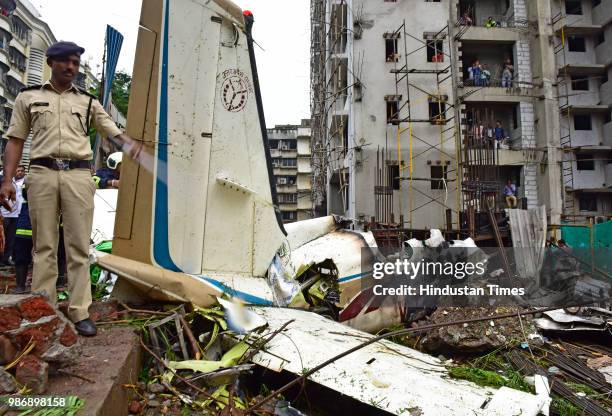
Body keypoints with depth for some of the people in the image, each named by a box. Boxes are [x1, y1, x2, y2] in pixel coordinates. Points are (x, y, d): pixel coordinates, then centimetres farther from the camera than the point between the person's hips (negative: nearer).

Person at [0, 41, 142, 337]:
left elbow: (113, 131, 9)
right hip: (42, 174, 0)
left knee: (79, 247, -2)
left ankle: (80, 313, 1)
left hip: (78, 175, 0)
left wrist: (130, 143, -15)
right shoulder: (28, 97, 15)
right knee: (44, 246, 3)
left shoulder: (88, 102, 16)